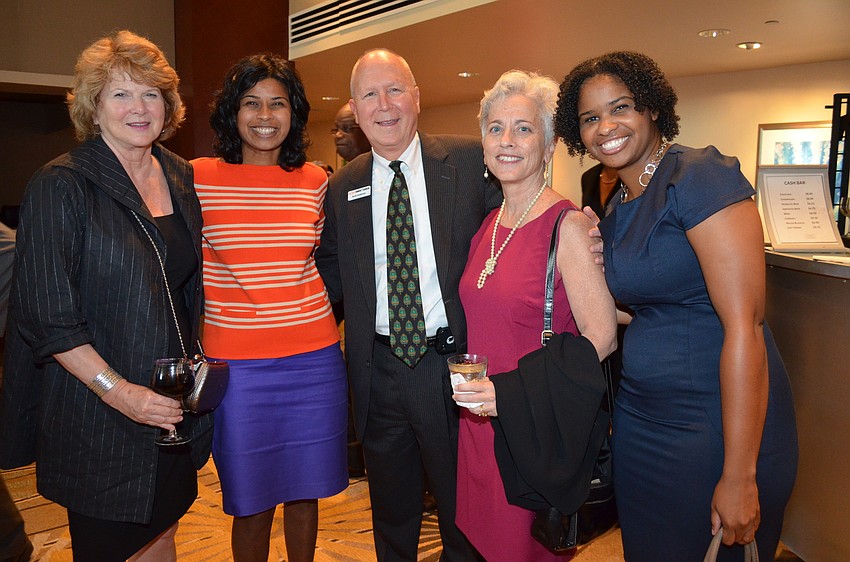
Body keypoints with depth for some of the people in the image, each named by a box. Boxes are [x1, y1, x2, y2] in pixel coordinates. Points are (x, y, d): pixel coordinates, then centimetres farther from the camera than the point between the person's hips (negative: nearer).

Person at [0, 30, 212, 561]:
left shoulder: (182, 177, 6)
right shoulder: (60, 186, -12)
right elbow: (46, 316, -14)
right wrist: (116, 389, -20)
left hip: (175, 407, 5)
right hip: (98, 421, -5)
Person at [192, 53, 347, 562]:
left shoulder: (315, 181, 4)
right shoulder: (198, 178, -2)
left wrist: (345, 341, 8)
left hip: (314, 362, 2)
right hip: (237, 367, -1)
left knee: (305, 493, 15)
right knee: (251, 504, 10)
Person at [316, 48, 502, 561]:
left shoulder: (470, 161, -4)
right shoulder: (342, 188, 6)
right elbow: (331, 276, 10)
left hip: (454, 365, -2)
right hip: (378, 370, 3)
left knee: (464, 516, 17)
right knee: (391, 519, 22)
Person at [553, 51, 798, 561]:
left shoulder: (701, 175, -15)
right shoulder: (616, 212, 10)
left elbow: (743, 326, -21)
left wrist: (739, 476, -21)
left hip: (713, 425, -7)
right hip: (641, 420, 8)